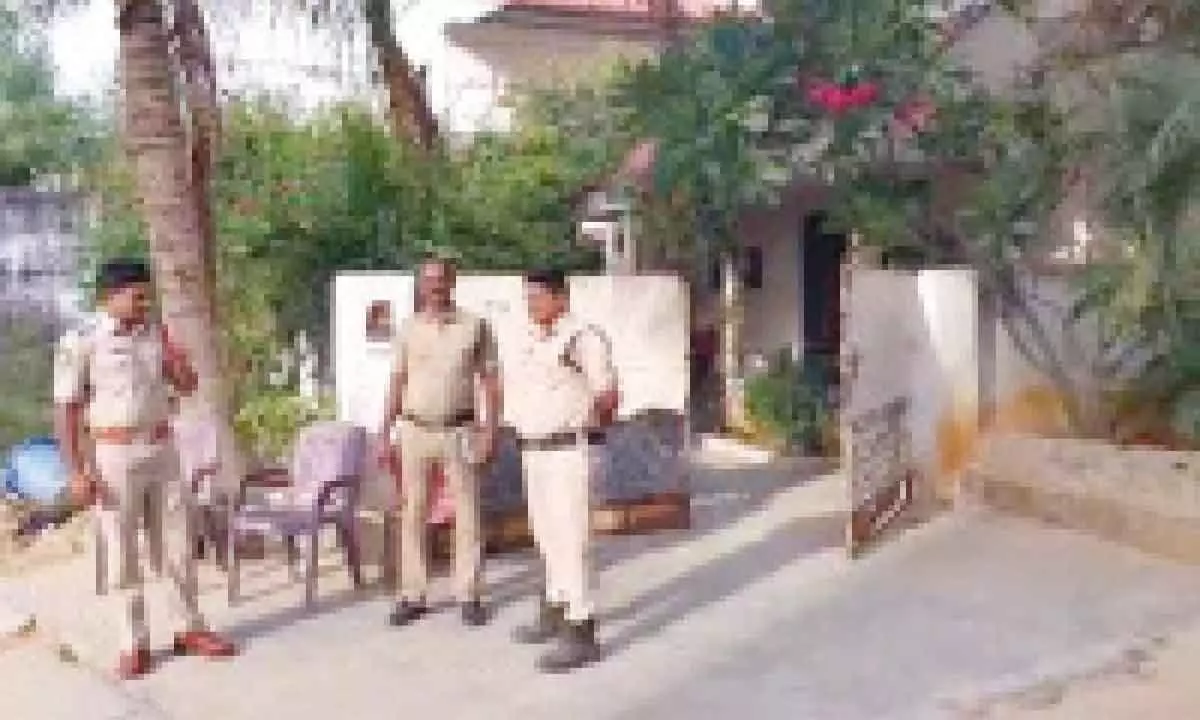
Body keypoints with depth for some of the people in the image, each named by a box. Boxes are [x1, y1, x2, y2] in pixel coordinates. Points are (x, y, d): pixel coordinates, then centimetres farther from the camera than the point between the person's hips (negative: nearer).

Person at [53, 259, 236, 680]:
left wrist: (169, 352, -5)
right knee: (123, 553, 4)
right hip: (114, 456, -4)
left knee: (177, 544, 10)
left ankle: (190, 629, 23)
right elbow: (67, 411, -9)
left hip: (162, 451, 4)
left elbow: (188, 386, 12)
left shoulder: (155, 335, 5)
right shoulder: (80, 344, -8)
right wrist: (76, 471, -14)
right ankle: (135, 643, 15)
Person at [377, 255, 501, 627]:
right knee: (412, 515, 4)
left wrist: (490, 432, -9)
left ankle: (470, 596, 10)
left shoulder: (475, 326, -1)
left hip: (460, 432, -2)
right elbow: (396, 385, 8)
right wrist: (384, 435, 3)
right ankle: (413, 596, 12)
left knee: (467, 515, 2)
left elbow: (491, 383, -1)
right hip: (415, 431, 2)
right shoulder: (408, 329, 4)